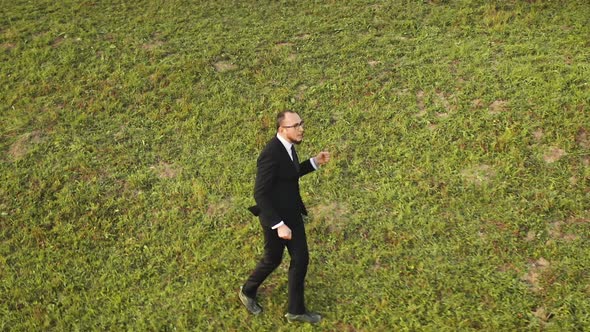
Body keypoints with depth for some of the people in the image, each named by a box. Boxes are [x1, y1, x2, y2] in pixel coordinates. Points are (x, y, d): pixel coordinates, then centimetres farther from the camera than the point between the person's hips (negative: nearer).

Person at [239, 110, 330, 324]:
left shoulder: (287, 145, -2)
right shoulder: (271, 154, -30)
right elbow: (260, 194, -28)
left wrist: (315, 162, 3)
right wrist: (278, 225, -29)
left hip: (292, 212, 8)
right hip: (275, 217, -8)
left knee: (301, 259, 14)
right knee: (273, 260, 14)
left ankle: (296, 310, 31)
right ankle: (247, 292, 44)